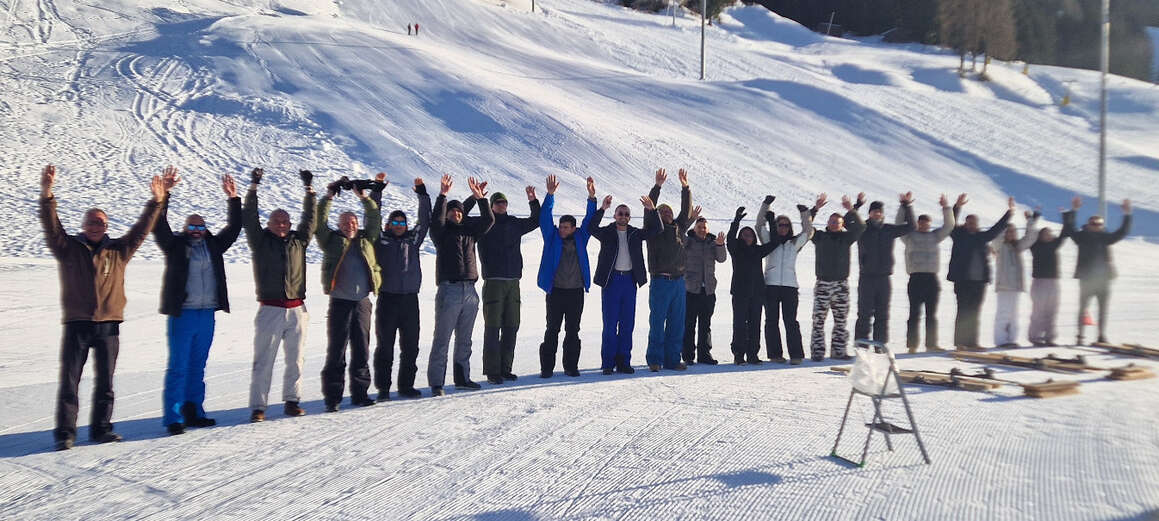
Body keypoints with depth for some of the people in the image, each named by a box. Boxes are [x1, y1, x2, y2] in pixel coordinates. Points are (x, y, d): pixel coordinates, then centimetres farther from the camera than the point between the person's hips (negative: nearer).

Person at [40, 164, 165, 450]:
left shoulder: (119, 250, 10)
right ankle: (65, 432, 7)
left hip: (108, 325, 2)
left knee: (105, 382, 9)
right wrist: (47, 195, -23)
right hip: (76, 324, -2)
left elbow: (141, 230, 5)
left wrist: (156, 202, -4)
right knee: (69, 380, 0)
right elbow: (51, 226, -8)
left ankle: (101, 428, 19)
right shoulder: (68, 248, 5)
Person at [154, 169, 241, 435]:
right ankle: (173, 418, 1)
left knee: (198, 367, 12)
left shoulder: (213, 245, 13)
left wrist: (233, 199, 5)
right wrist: (163, 194, -20)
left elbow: (234, 228, 14)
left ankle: (193, 412, 21)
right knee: (178, 368, -2)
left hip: (207, 315, 5)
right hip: (182, 314, -5)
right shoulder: (175, 245, 1)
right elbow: (158, 224, -11)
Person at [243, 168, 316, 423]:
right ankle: (258, 406, 3)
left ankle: (292, 401, 19)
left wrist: (309, 189, 7)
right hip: (270, 310, -3)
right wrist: (253, 188, -11)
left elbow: (310, 218, 11)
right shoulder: (260, 241, 4)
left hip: (297, 310, 3)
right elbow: (248, 219, -6)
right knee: (263, 361, -2)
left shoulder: (299, 240, 12)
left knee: (296, 359, 9)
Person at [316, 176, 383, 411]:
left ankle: (359, 393, 17)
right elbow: (319, 223, -5)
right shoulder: (332, 240, 5)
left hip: (363, 302, 4)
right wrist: (329, 197, -6)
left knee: (362, 350, 8)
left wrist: (363, 196, 7)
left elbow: (375, 219, 12)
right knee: (336, 352, -1)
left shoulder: (366, 240, 15)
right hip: (340, 302, -4)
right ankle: (332, 396, 4)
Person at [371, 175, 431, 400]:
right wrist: (376, 191, -7)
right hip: (387, 299, -3)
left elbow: (424, 221, 13)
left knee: (410, 347, 7)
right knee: (385, 346, 2)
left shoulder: (413, 239, 13)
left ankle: (406, 385, 17)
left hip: (410, 299, 3)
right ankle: (383, 388, 8)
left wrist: (422, 194, 7)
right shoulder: (380, 240, 5)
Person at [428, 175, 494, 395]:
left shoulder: (470, 231, 17)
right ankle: (436, 383, -1)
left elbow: (488, 220, 8)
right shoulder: (442, 232, 3)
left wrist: (480, 198, -1)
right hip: (449, 290, -5)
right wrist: (442, 196, -22)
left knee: (464, 340, 14)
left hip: (470, 291, 5)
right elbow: (436, 219, -16)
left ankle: (462, 377, 24)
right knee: (442, 340, -4)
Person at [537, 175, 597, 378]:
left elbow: (590, 219, 4)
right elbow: (545, 218, -7)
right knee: (552, 331, 1)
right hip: (555, 291, -2)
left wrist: (591, 197, -9)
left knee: (573, 331, 7)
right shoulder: (552, 237, 3)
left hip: (576, 292, 2)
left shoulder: (580, 237, 7)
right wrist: (550, 195, -17)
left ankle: (571, 366, 14)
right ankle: (547, 367, 6)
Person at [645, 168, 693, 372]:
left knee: (677, 323, 6)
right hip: (660, 281, -5)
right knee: (657, 323, -2)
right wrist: (657, 186, -15)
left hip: (679, 281, 5)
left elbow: (686, 210, 12)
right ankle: (655, 360, 5)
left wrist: (685, 188, 2)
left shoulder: (679, 229, 16)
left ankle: (672, 359, 13)